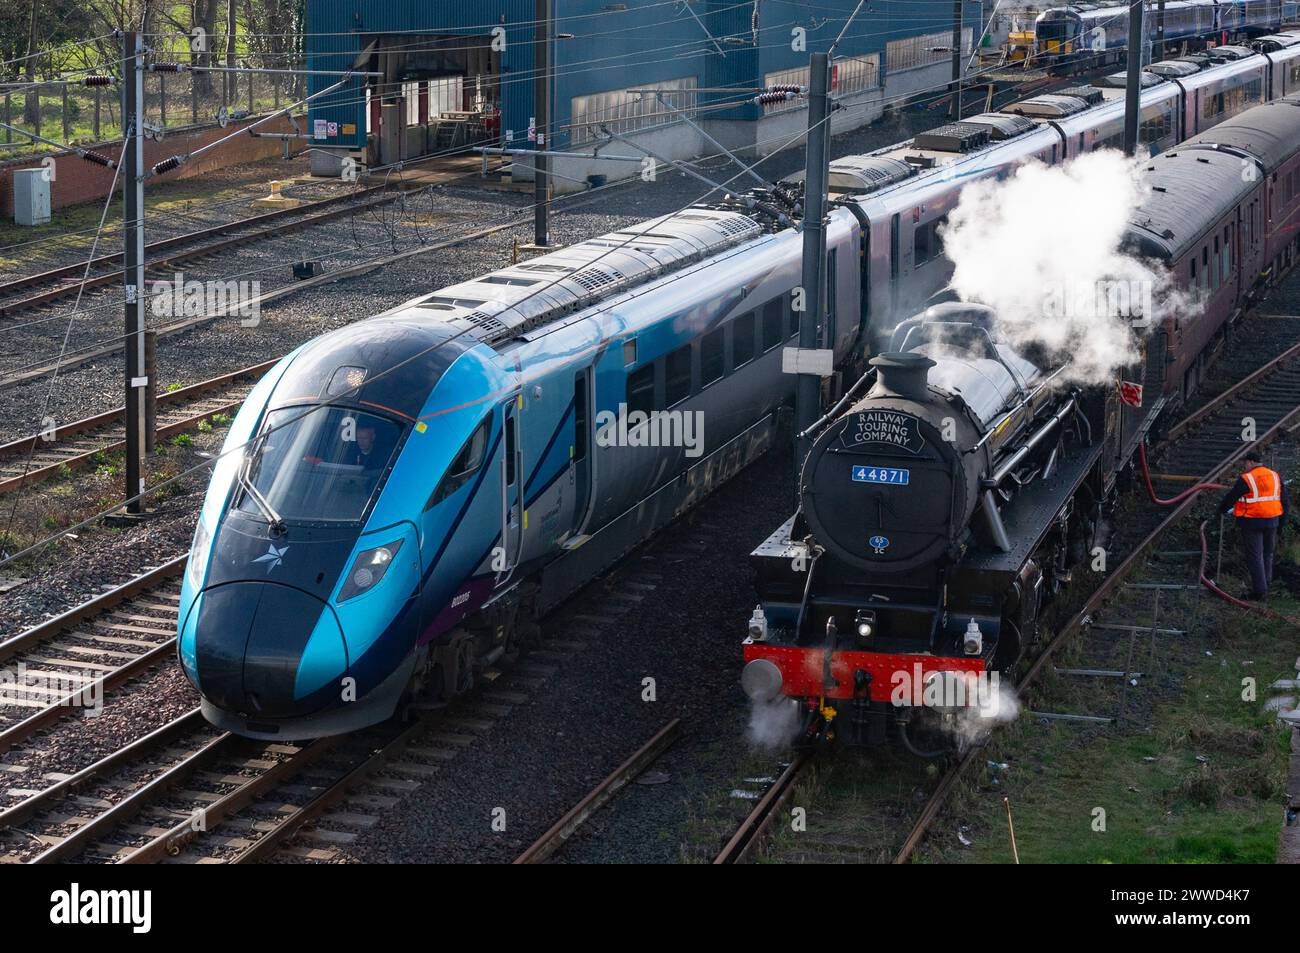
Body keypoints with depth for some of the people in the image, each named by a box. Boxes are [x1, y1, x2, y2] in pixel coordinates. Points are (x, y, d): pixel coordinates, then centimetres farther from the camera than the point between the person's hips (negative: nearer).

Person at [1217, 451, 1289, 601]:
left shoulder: (1246, 480, -13)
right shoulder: (1275, 477, 6)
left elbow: (1230, 497, -6)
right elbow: (1284, 500, 11)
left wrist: (1222, 509, 14)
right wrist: (1282, 521, 19)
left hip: (1251, 523, -5)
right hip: (1271, 521, 5)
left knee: (1254, 556, 0)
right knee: (1267, 554, 18)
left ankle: (1259, 590, -2)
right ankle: (1265, 586, 23)